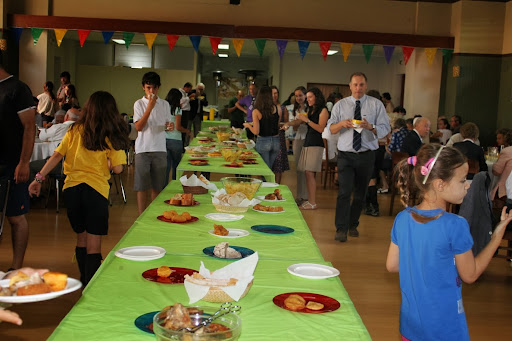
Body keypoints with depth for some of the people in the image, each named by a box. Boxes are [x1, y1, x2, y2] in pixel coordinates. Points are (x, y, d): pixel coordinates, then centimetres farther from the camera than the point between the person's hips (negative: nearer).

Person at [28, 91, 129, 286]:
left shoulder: (75, 130, 6)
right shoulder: (111, 136, -3)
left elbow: (57, 155, 1)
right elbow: (117, 168, -8)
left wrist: (39, 177, 4)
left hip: (71, 187, 4)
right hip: (96, 189, -4)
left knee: (81, 237, 19)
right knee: (93, 243, 1)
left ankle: (84, 280, 33)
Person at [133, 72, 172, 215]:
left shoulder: (164, 104, 9)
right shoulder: (139, 104, 0)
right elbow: (138, 127, -10)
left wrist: (169, 126, -7)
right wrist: (150, 107, -16)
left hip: (159, 149, 2)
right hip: (142, 149, -2)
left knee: (157, 186, 7)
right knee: (141, 186, 1)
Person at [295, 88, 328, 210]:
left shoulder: (323, 110, -3)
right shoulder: (310, 110, 20)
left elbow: (321, 128, -13)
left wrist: (307, 120, -14)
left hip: (316, 145, -7)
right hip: (307, 143, 8)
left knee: (310, 173, -12)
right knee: (307, 173, 4)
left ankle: (313, 203, -9)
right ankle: (309, 200, 8)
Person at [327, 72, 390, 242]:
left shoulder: (376, 104, 3)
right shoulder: (340, 105, 7)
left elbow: (385, 129, -3)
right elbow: (330, 128, 3)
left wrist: (370, 127, -23)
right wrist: (342, 123, -17)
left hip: (366, 155, 1)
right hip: (346, 155, -1)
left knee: (360, 193, 11)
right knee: (344, 191, -13)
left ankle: (353, 225, 27)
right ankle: (341, 229, -10)